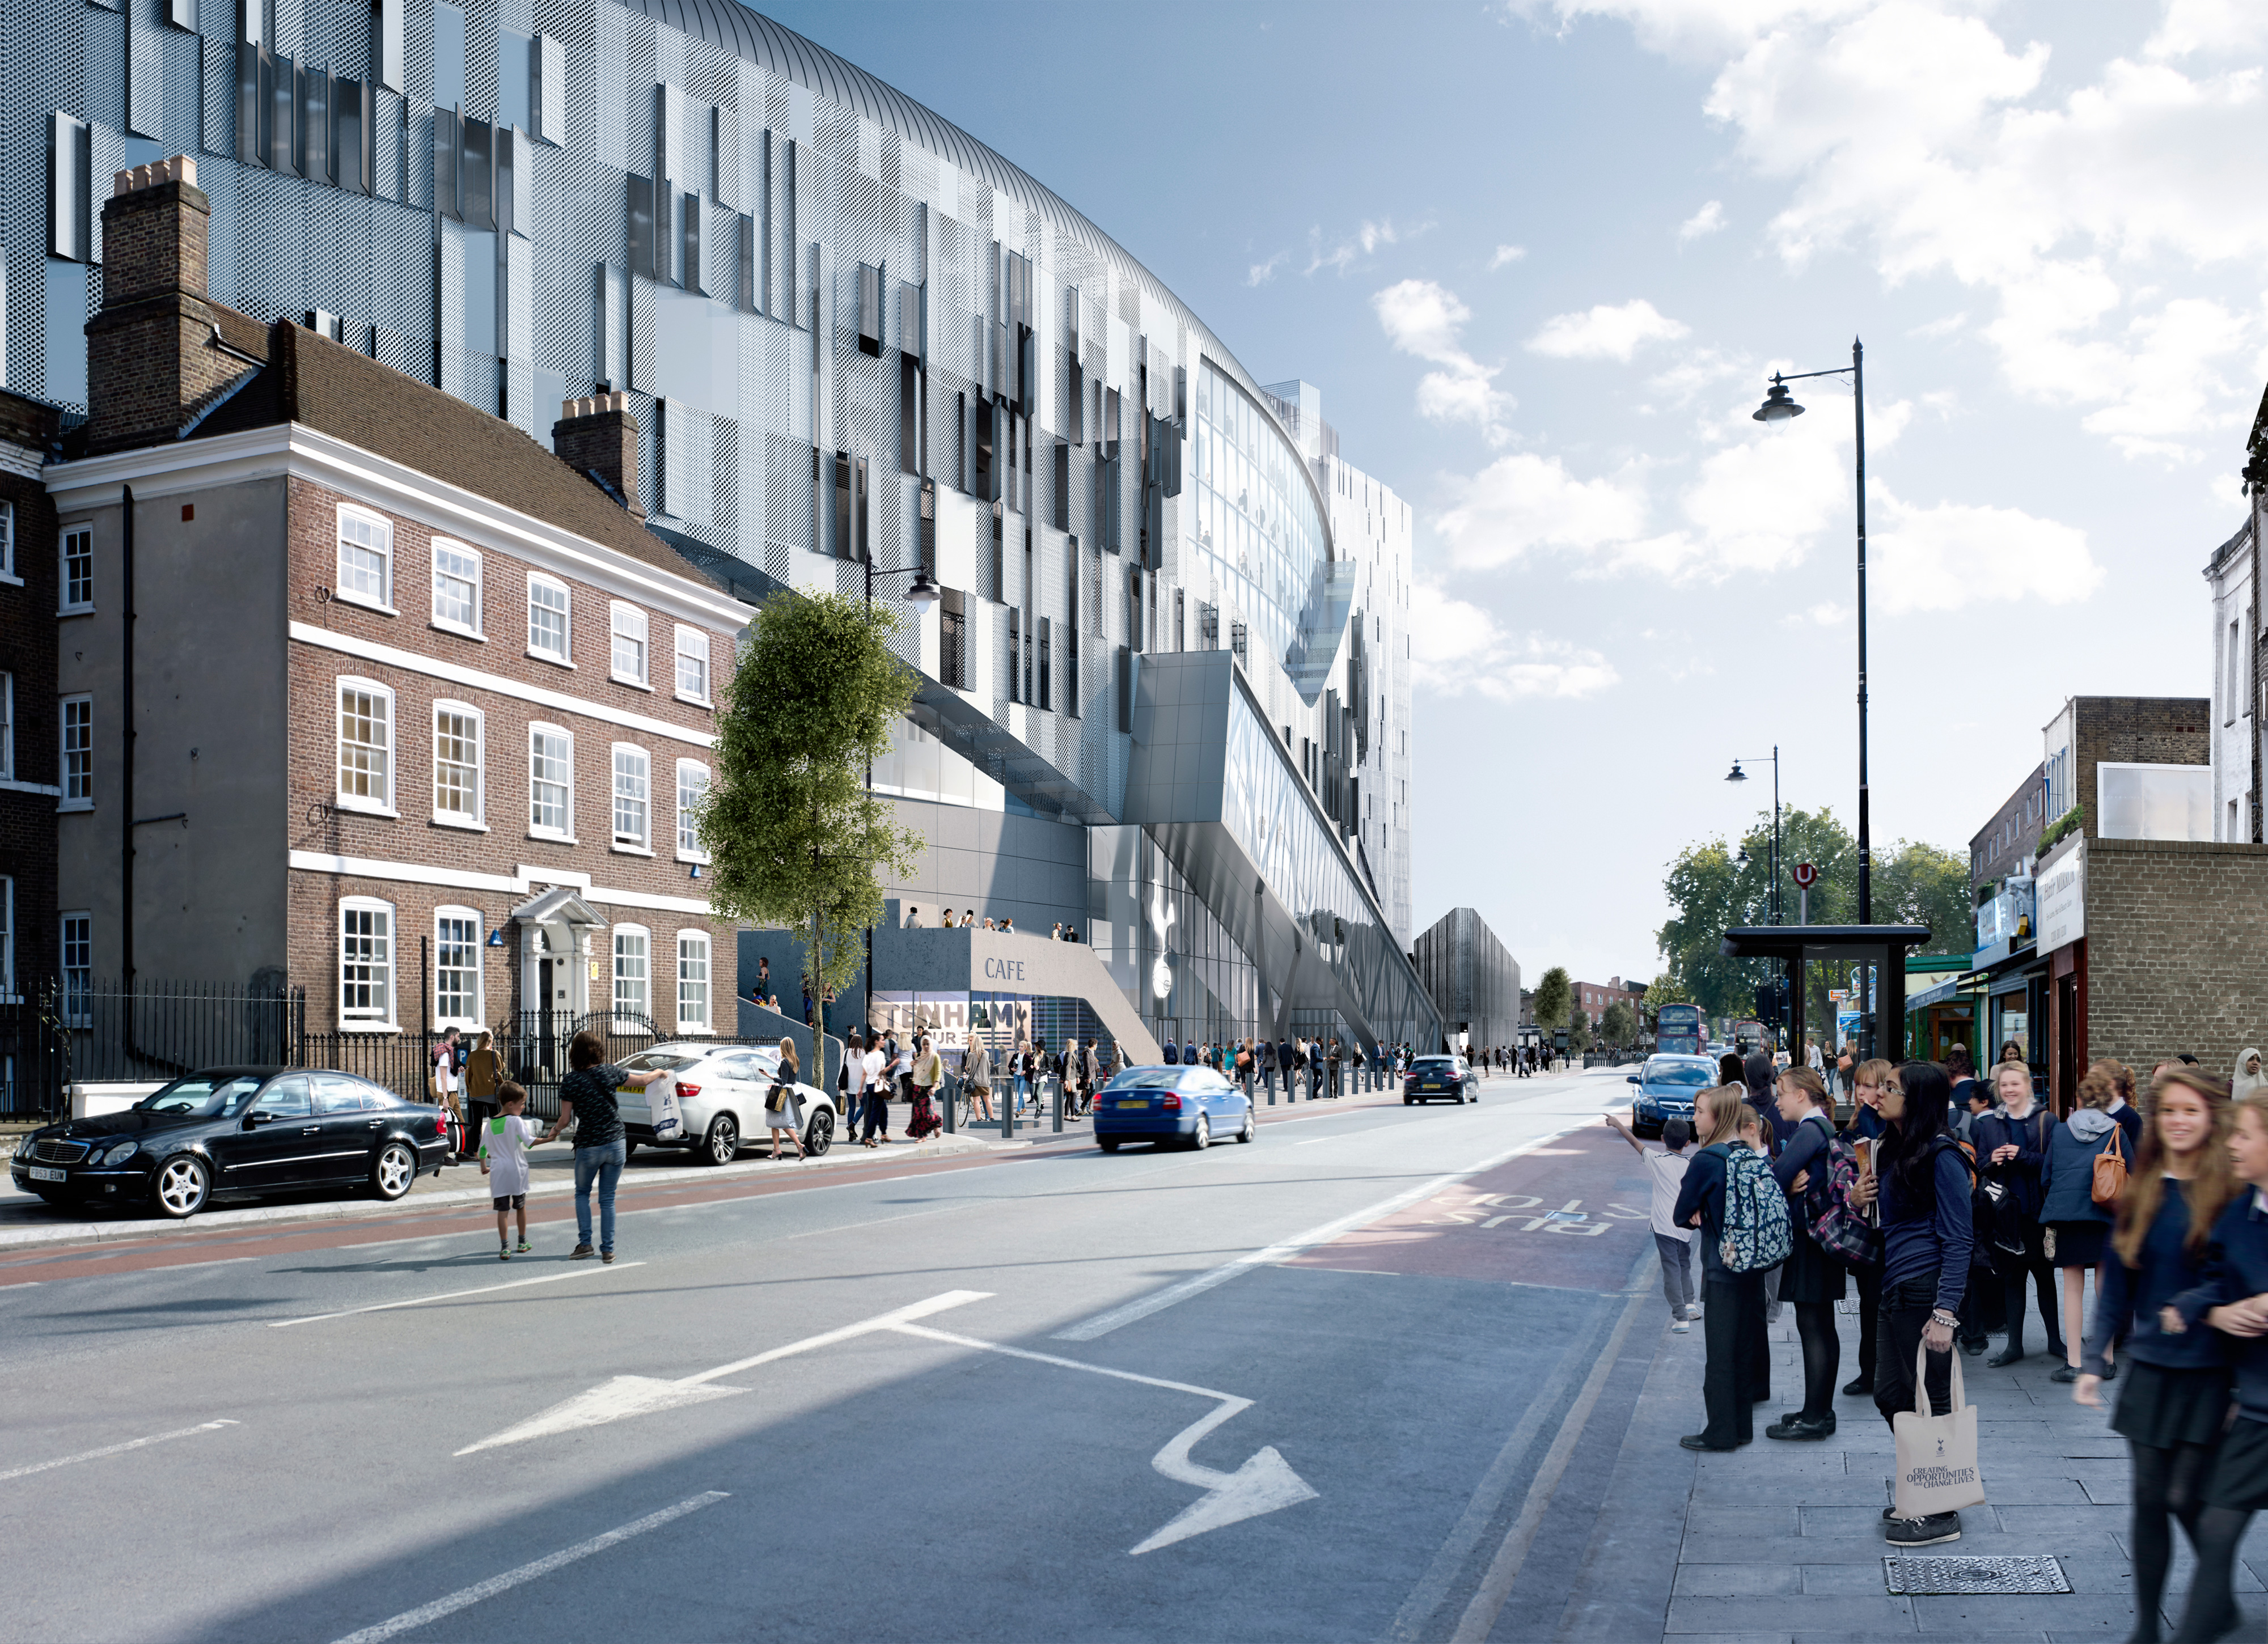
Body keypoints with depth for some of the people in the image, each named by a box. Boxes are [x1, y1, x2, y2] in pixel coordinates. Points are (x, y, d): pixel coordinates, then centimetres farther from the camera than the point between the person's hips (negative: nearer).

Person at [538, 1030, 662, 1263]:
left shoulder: (571, 1080, -9)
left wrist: (553, 1132, 14)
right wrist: (659, 1072, 28)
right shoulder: (610, 1072, -4)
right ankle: (608, 1249, 11)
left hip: (588, 1146, -2)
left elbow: (565, 1118, -7)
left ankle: (585, 1243, 9)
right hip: (616, 1144, 2)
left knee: (582, 1193, 20)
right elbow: (642, 1080, 8)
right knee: (608, 1199, 11)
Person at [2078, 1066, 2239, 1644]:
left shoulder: (2232, 1194, -8)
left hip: (2210, 1372, -3)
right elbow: (2116, 1286, 7)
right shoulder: (2140, 1194, 4)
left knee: (2188, 1498, -1)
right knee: (2149, 1499, 6)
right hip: (2149, 1368, 3)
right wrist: (2095, 1363, 5)